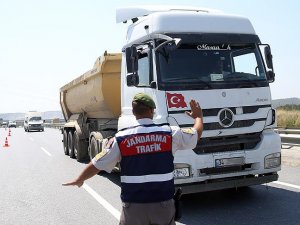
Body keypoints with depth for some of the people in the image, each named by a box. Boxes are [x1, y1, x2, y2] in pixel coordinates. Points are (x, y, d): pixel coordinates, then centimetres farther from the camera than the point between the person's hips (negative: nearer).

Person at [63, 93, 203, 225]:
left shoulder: (121, 138, -7)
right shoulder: (169, 133, -5)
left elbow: (97, 165, 0)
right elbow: (196, 134, 11)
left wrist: (79, 180, 19)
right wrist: (198, 116, 32)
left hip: (133, 205, 0)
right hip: (163, 203, 0)